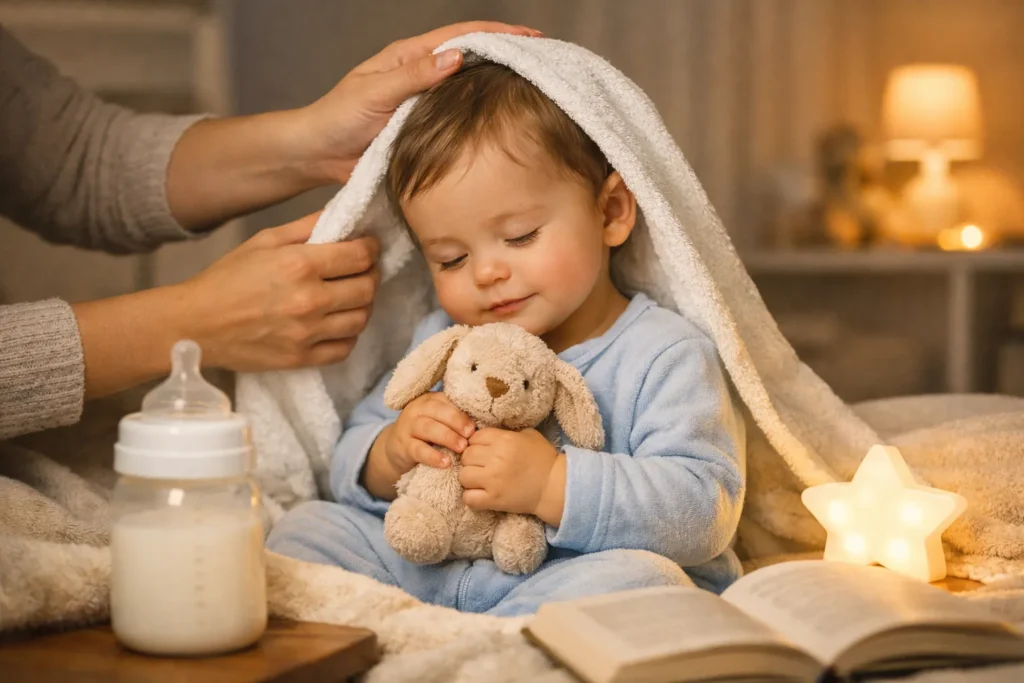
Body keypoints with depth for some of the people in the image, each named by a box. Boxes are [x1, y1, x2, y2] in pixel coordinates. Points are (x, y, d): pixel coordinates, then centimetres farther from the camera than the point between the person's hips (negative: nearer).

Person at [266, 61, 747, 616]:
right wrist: (390, 456, -11)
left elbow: (705, 513, -19)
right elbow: (350, 462, 14)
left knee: (636, 578, -36)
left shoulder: (665, 356, -8)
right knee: (306, 528, -5)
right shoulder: (438, 342, 11)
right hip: (429, 575, 6)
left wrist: (552, 485, -28)